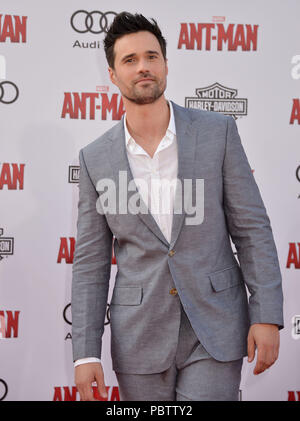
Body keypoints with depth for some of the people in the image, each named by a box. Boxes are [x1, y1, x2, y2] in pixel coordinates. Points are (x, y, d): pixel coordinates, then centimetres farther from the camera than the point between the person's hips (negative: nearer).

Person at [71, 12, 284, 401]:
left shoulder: (217, 131, -3)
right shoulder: (95, 158, 0)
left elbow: (252, 228, -1)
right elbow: (90, 263, 2)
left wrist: (267, 316, -8)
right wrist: (85, 353, -3)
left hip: (215, 328, -1)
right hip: (139, 339, 2)